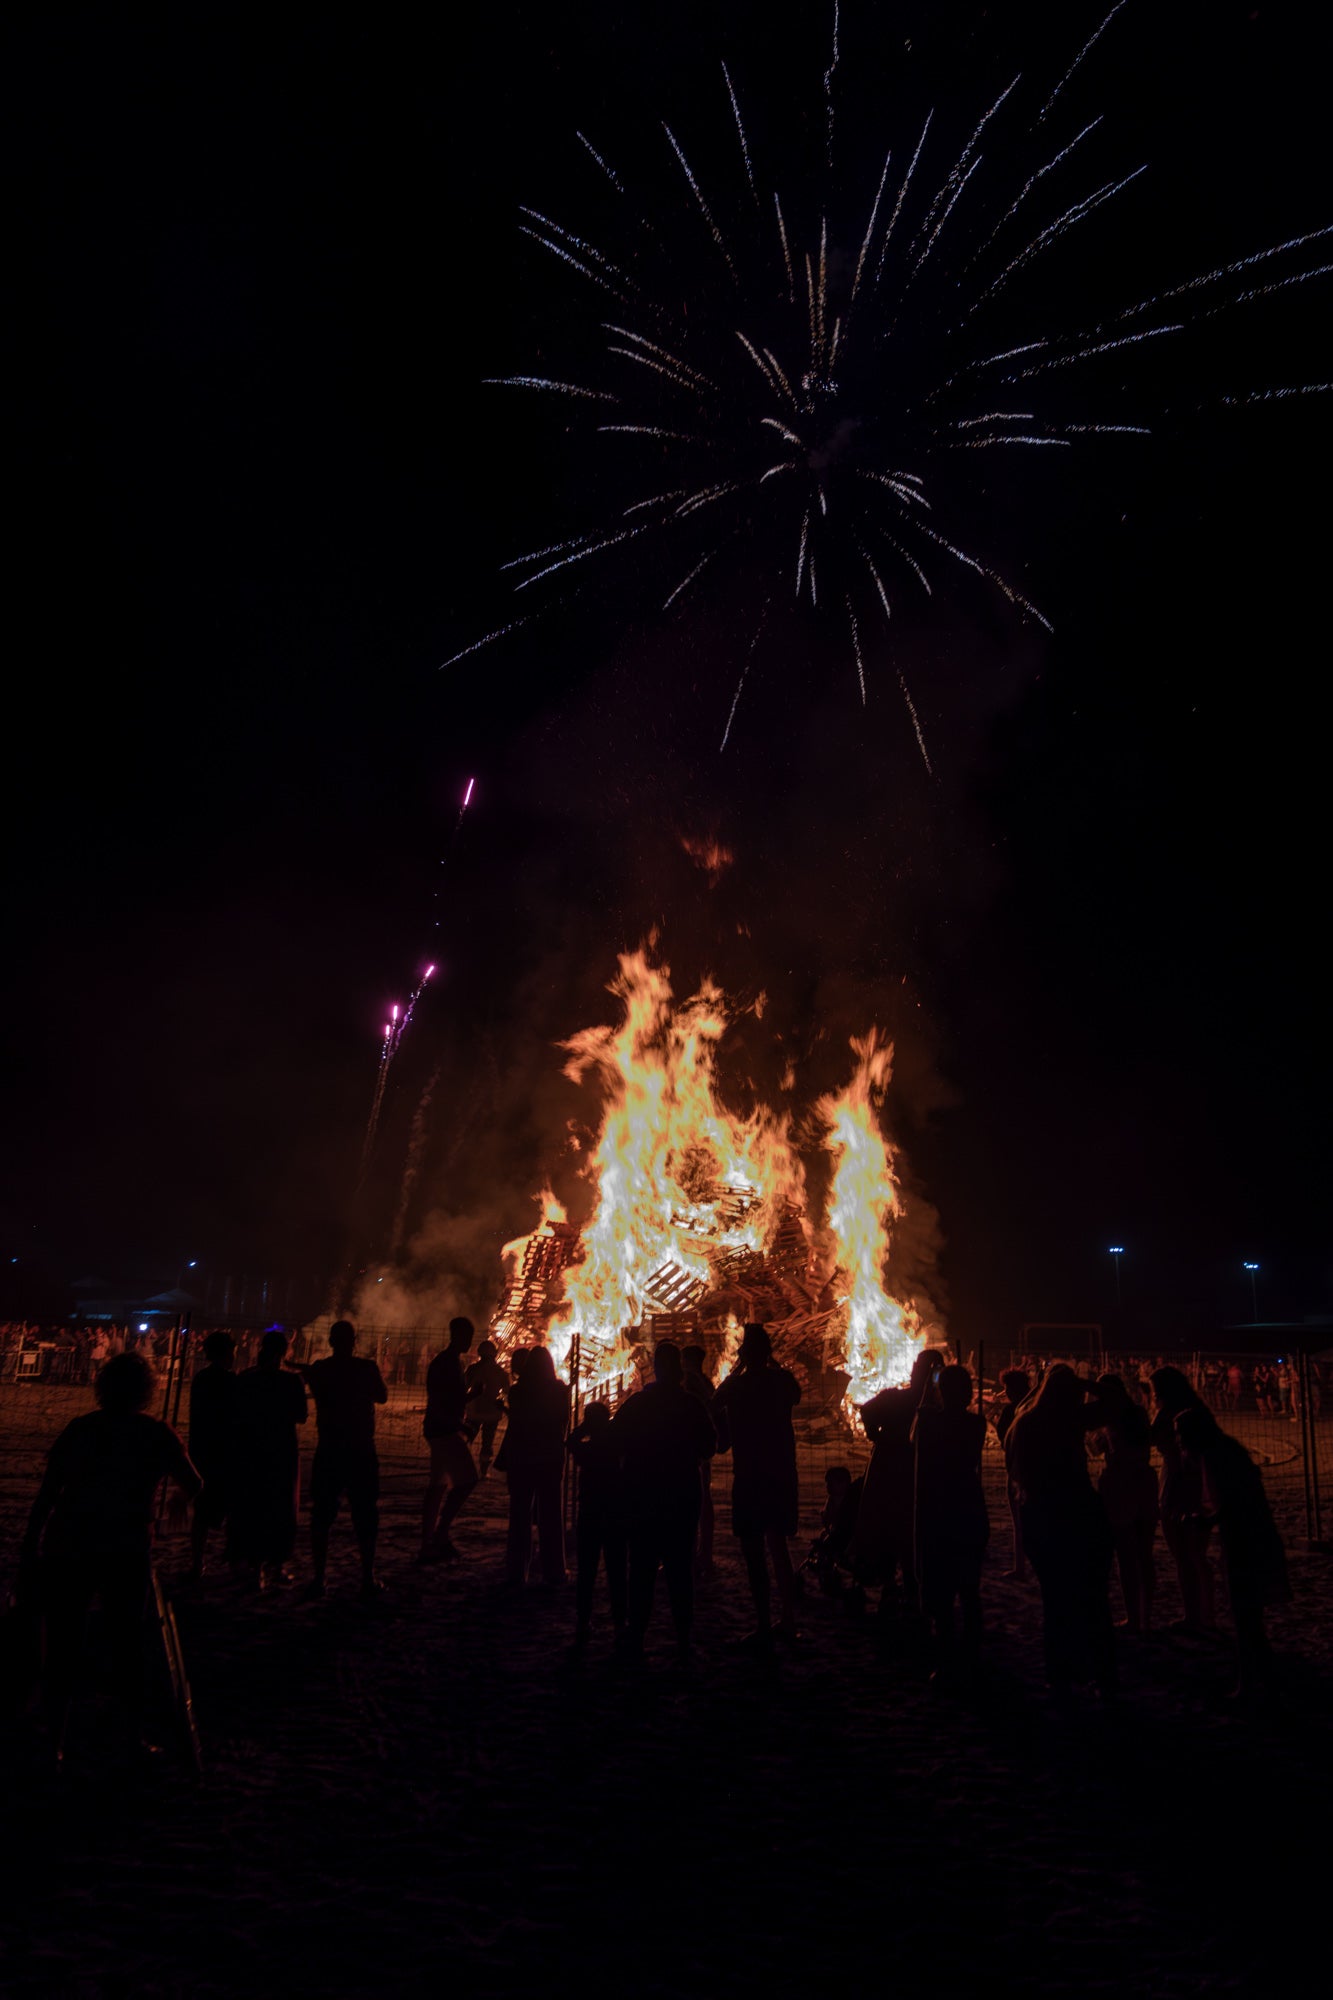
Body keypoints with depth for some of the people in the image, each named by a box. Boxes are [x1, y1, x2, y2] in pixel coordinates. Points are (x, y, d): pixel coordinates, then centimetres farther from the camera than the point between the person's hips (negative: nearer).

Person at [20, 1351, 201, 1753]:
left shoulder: (79, 1428, 4)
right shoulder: (157, 1434, 0)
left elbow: (45, 1497, 1)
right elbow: (194, 1488, 5)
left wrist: (29, 1550, 7)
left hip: (66, 1550, 1)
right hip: (127, 1554, -1)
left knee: (62, 1645, 12)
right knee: (125, 1641, 12)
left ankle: (54, 1740, 13)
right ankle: (135, 1737, 16)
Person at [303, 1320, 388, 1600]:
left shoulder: (318, 1370, -5)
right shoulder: (366, 1367, -8)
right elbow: (382, 1396, 6)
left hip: (328, 1451, 1)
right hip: (361, 1452, -1)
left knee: (322, 1515, 10)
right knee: (364, 1515, 7)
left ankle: (319, 1578, 10)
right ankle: (367, 1579, 7)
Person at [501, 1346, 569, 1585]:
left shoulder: (518, 1391, -9)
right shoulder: (560, 1391, -4)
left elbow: (514, 1428, -8)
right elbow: (563, 1425, 2)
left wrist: (505, 1458, 1)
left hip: (522, 1458, -1)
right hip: (551, 1459, 2)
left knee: (520, 1514, 8)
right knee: (550, 1514, 10)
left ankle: (517, 1570, 8)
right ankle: (553, 1570, 12)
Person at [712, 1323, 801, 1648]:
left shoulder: (735, 1384, -10)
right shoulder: (783, 1380, -1)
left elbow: (713, 1406, 9)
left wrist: (738, 1369, 11)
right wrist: (774, 1365, 14)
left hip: (749, 1477, -4)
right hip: (783, 1474, 4)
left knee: (754, 1551, 1)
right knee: (778, 1545, 18)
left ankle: (763, 1628, 0)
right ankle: (788, 1620, 21)